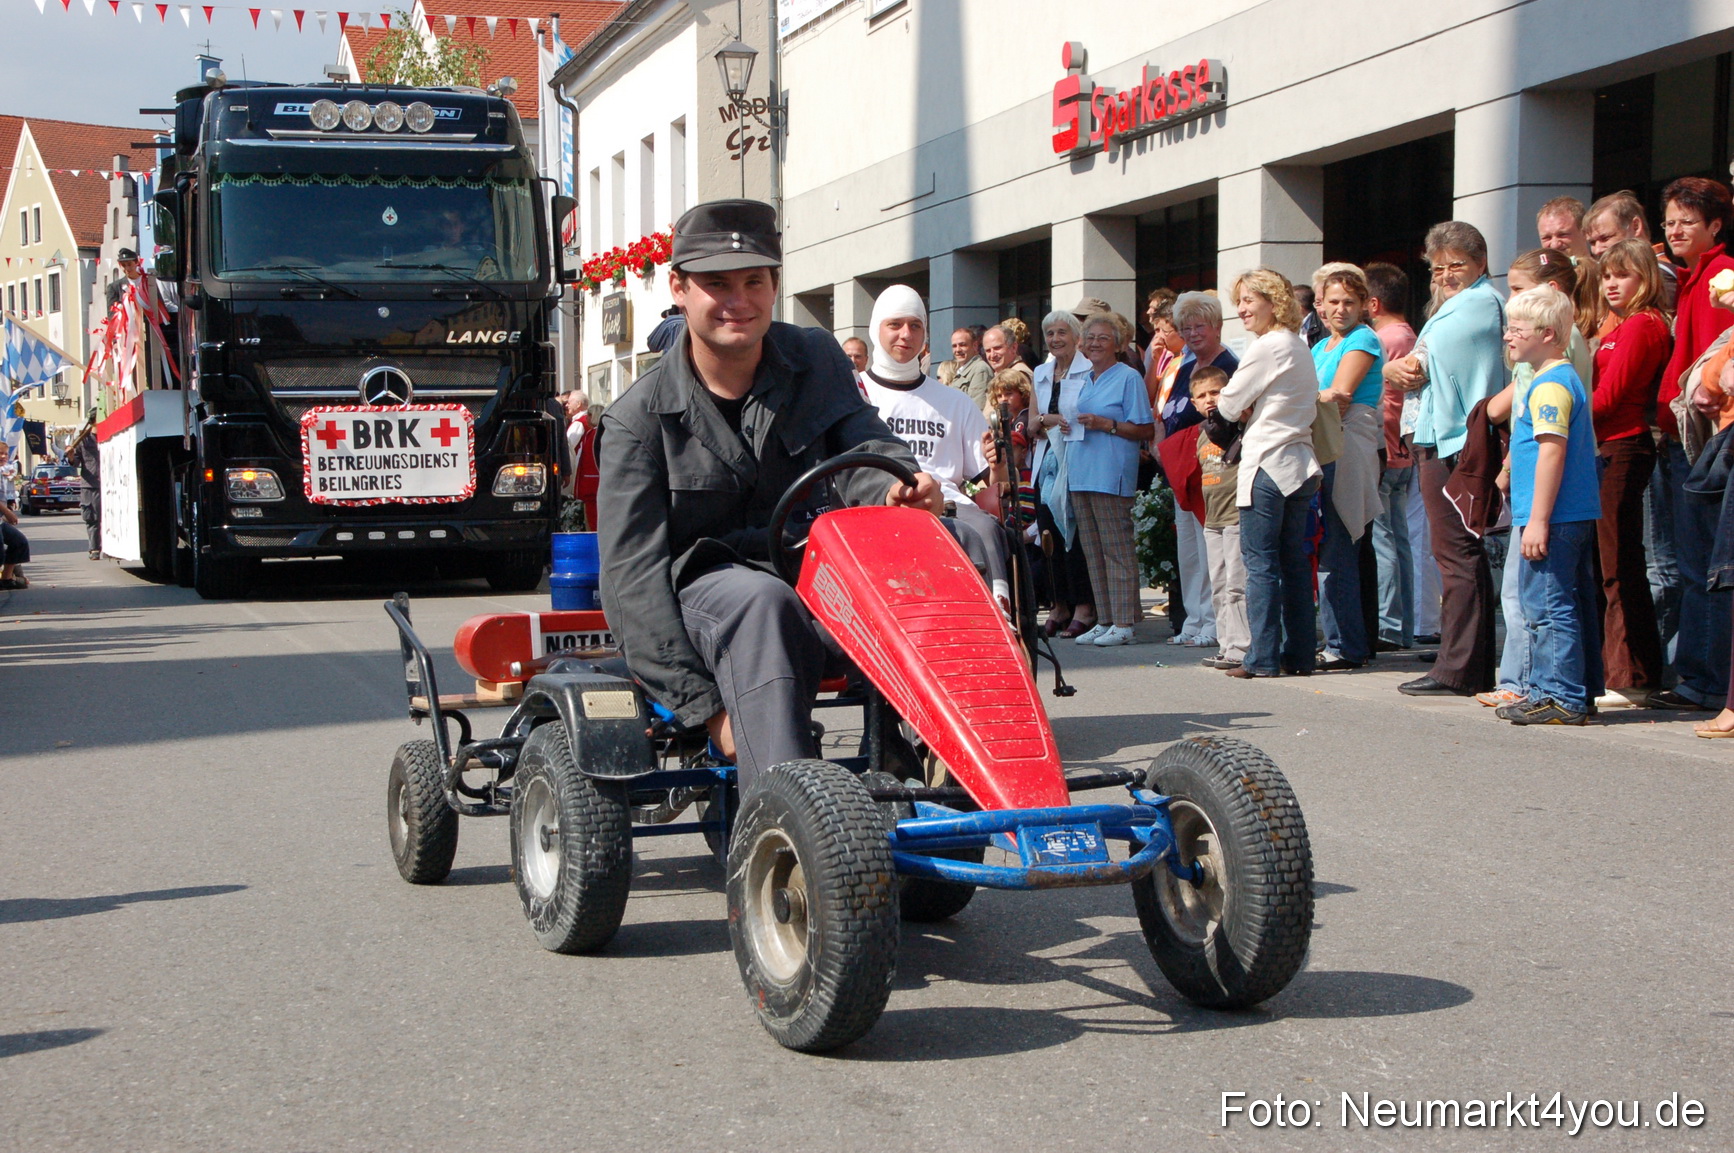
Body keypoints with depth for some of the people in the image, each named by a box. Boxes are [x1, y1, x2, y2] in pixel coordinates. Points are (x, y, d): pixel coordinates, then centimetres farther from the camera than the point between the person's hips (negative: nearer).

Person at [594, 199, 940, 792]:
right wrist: (703, 704, -22)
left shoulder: (816, 360, 11)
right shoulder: (641, 416, -3)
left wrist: (898, 487, -32)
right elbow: (632, 573, -10)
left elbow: (862, 445, -4)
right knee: (762, 601, -40)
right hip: (703, 591, -3)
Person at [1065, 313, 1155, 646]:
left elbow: (1145, 430, -8)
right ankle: (1104, 621, 14)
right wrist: (1070, 426, 6)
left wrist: (1105, 425, -17)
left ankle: (1124, 623, -5)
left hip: (1112, 475, -8)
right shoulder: (1086, 380, 18)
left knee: (1117, 550, -7)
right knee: (1092, 552, 9)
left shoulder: (1129, 377, -4)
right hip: (1081, 474, 8)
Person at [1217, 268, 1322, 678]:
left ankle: (1263, 656, -5)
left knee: (1260, 562, -5)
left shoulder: (1267, 347, -12)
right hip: (1299, 465, 9)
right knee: (1294, 562, 10)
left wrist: (1240, 409, 15)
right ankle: (1299, 654, 13)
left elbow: (1229, 405, -7)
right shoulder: (1299, 346, 15)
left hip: (1267, 464, -9)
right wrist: (1254, 410, 5)